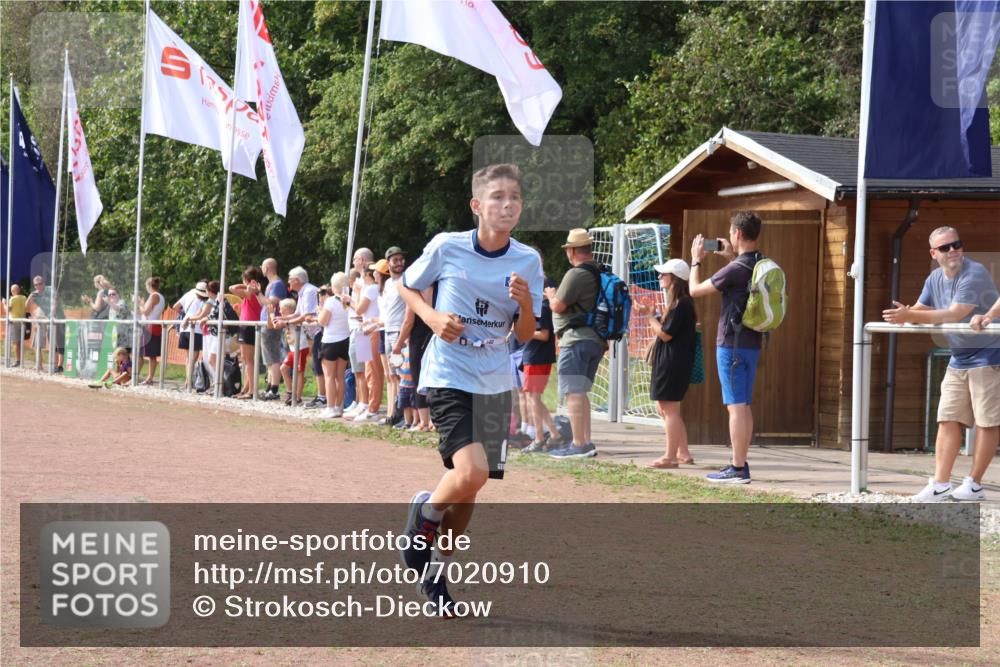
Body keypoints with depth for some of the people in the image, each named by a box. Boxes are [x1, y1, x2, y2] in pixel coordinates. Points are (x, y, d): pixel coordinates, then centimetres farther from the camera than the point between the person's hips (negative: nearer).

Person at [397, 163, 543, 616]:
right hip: (448, 377, -4)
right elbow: (407, 287, 8)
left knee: (470, 487, 9)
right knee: (472, 471, -24)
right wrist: (433, 317, -10)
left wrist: (525, 304, -18)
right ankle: (425, 513, 8)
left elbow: (525, 335, 3)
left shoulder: (527, 261, -1)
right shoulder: (447, 247, -8)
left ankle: (435, 573, 29)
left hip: (494, 383, 4)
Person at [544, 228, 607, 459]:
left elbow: (558, 306, -13)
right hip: (597, 340, 10)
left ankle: (579, 445, -12)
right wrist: (556, 297, 25)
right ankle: (586, 443, 17)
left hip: (577, 338, -10)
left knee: (573, 393, -8)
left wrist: (551, 295, 8)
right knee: (580, 393, 17)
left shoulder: (576, 274, -15)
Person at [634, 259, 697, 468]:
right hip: (667, 362, 11)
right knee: (664, 408, 14)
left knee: (669, 408, -8)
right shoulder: (677, 303, 17)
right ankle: (683, 453, 17)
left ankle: (670, 457, -7)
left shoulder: (681, 304, -16)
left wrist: (650, 316, -7)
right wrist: (651, 314, 10)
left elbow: (665, 334, -18)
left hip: (674, 362, -11)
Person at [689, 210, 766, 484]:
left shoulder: (735, 269, -17)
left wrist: (696, 260, 6)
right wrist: (731, 257, 28)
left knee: (736, 406, -9)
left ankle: (738, 469, -10)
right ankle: (741, 464, 17)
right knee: (743, 406, 13)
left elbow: (696, 289, -8)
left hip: (732, 344, -8)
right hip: (752, 342, 8)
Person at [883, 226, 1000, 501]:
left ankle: (974, 484, 2)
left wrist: (909, 316, -31)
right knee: (948, 420, 1)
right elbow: (921, 309, 9)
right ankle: (940, 484, -1)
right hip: (959, 358, 8)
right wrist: (904, 313, -16)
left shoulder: (974, 274, -19)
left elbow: (954, 314, -27)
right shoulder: (935, 279, 7)